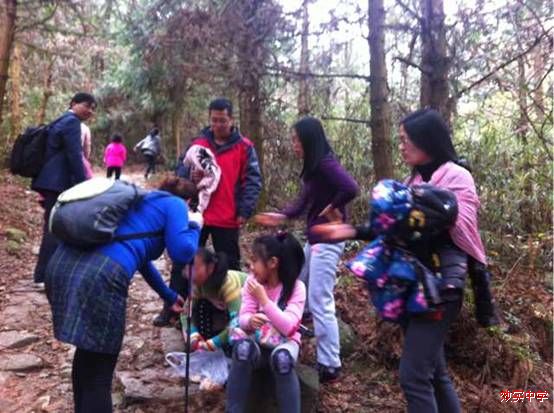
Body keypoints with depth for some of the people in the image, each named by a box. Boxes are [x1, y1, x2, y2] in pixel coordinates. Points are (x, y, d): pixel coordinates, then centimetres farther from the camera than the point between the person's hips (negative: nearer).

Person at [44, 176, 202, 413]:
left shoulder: (140, 200, 36)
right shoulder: (175, 204, 14)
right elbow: (181, 252, -1)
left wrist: (169, 296, 57)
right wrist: (194, 225, 21)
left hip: (63, 263, 8)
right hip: (99, 275, -8)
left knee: (87, 354, 28)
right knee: (100, 367, 7)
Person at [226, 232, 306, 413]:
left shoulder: (296, 287, -13)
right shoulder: (252, 282, -4)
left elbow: (288, 328, -23)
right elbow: (242, 319, -7)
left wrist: (264, 299, -29)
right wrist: (250, 320, -32)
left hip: (284, 342, -2)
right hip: (258, 341, 2)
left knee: (281, 358, -37)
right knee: (243, 347, -33)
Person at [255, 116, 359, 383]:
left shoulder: (326, 164, -17)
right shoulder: (312, 167, 11)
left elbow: (351, 188, -33)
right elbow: (303, 202, 13)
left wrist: (333, 208, -18)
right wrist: (281, 217, 1)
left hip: (328, 240, -10)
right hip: (314, 238, 10)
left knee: (319, 303, -6)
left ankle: (329, 366, 5)